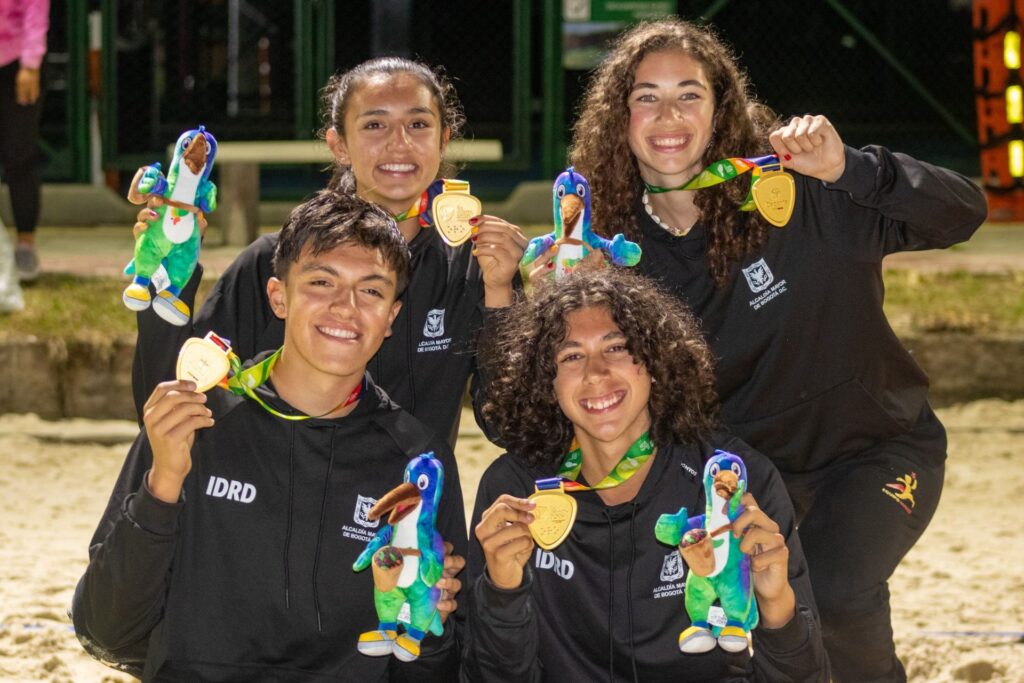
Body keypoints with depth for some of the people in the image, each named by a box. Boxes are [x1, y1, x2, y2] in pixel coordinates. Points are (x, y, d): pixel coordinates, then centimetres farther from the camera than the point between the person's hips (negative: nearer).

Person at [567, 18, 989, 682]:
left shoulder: (795, 196, -19)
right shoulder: (624, 246, -6)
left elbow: (963, 213, -24)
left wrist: (848, 170, -39)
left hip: (875, 449, -4)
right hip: (753, 466, 4)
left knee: (835, 593, -28)